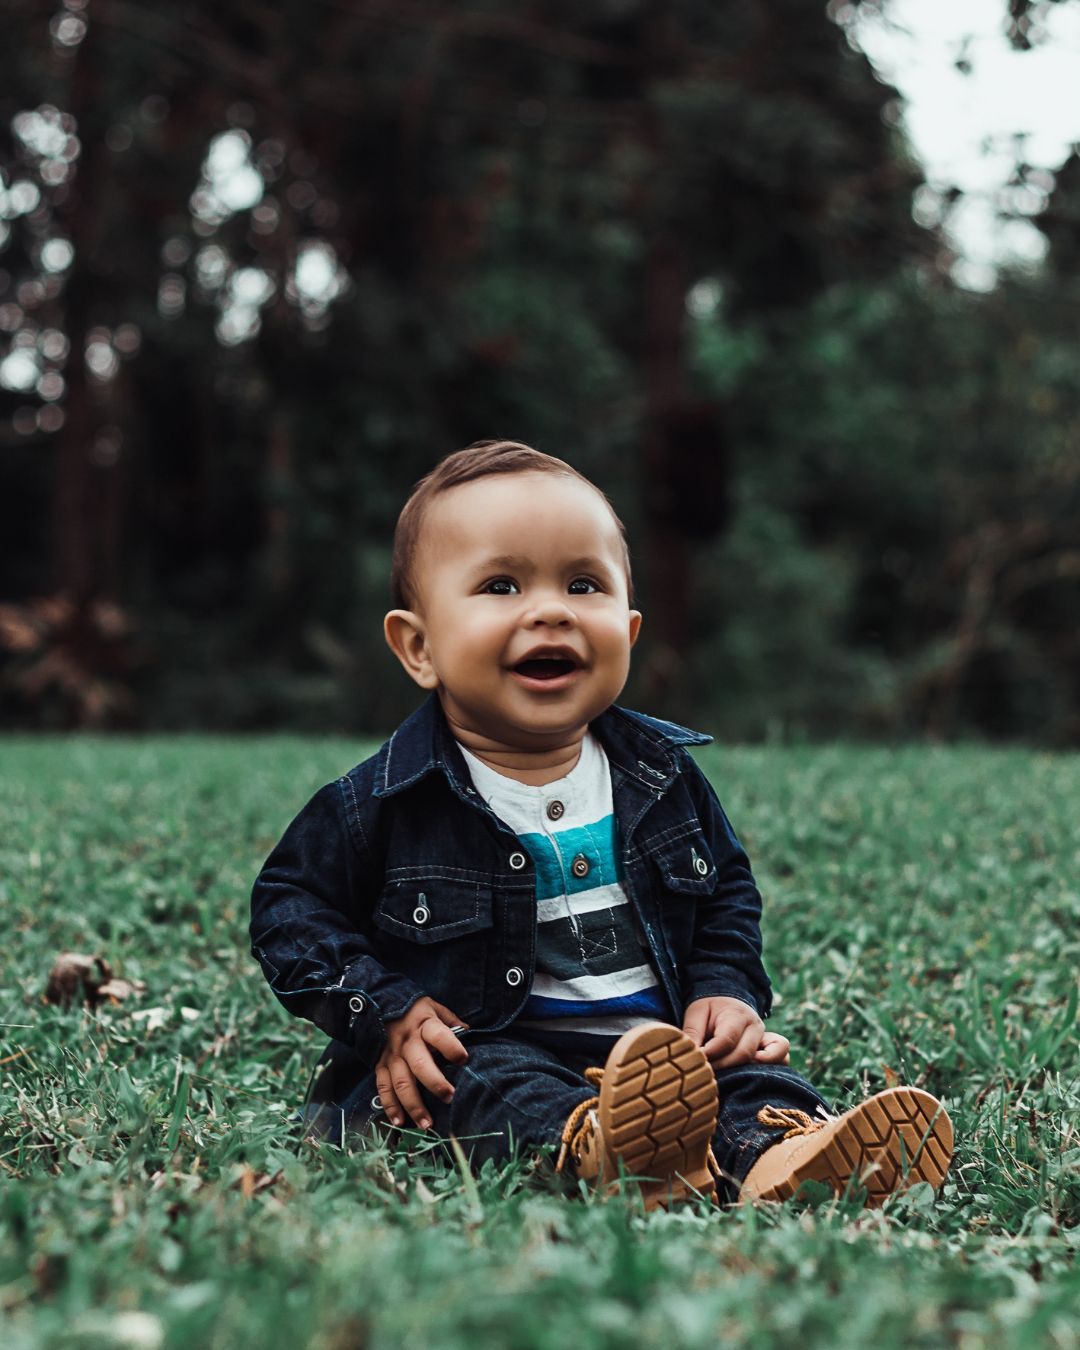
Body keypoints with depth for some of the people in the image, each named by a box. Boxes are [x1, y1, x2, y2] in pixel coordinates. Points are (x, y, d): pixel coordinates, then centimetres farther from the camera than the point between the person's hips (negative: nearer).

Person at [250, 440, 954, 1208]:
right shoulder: (391, 798, -6)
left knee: (752, 1071, -20)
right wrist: (385, 1011, -9)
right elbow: (292, 907, 3)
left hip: (662, 1039, 3)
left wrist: (726, 991, 3)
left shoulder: (663, 775, 6)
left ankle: (778, 1152, -49)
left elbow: (727, 890, 21)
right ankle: (591, 1149, -60)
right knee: (491, 1086, -33)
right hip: (478, 1047, -3)